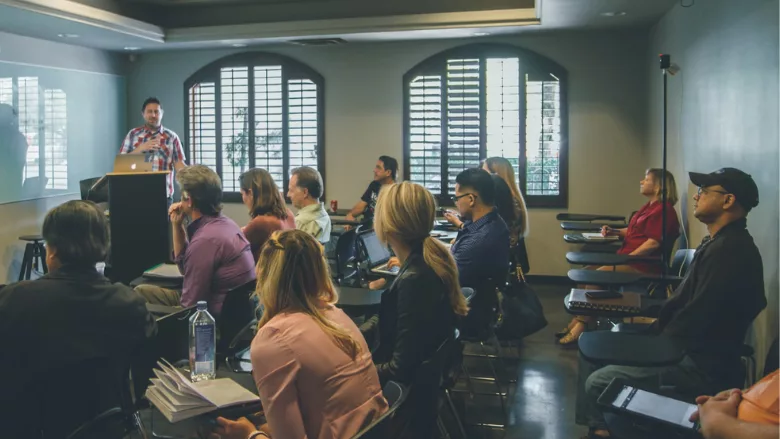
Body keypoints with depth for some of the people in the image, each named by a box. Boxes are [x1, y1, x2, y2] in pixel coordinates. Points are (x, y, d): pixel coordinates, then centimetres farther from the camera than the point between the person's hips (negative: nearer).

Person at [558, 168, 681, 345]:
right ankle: (577, 321, -6)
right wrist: (614, 232, 11)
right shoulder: (650, 206, 18)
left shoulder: (663, 209, -14)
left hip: (642, 265, -10)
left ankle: (581, 326, -18)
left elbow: (654, 242, -23)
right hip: (629, 259, 10)